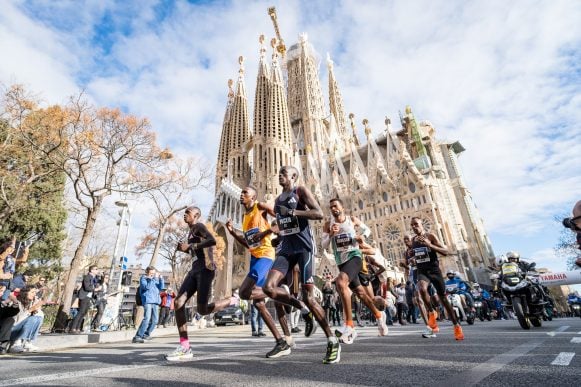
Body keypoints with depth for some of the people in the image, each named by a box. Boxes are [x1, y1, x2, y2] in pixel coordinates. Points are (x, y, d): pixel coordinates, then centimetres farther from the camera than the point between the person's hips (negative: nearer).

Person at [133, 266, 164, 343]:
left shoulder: (156, 279, 16)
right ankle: (137, 337, -11)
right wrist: (153, 278, -22)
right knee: (147, 319, -18)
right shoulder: (143, 278, 2)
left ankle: (146, 334, 26)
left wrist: (161, 279, -7)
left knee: (155, 320, 8)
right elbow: (147, 287, -16)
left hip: (155, 301, 6)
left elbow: (161, 287, 7)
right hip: (147, 301, -6)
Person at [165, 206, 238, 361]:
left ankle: (232, 301, 10)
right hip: (195, 270, 9)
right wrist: (185, 249, 19)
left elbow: (213, 241, -21)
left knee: (202, 310, -11)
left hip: (205, 269, -9)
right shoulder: (192, 233, 25)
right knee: (178, 303, -5)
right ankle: (184, 348, -2)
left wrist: (189, 246, -16)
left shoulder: (199, 226, -3)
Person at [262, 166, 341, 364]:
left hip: (303, 246, -6)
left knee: (308, 296, -7)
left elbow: (319, 214, -14)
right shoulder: (277, 200, 21)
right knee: (269, 287, -12)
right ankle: (304, 311, 12)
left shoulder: (301, 191, 0)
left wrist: (292, 212, -16)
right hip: (286, 247, 7)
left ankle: (333, 342, 12)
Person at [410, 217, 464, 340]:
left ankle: (456, 326, 24)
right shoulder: (413, 240, 7)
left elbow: (446, 252, -13)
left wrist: (429, 245, -27)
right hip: (422, 271, 2)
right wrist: (412, 260, 2)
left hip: (434, 270, -2)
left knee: (443, 298, 6)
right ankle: (432, 312, -4)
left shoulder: (431, 236, -6)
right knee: (422, 289, -29)